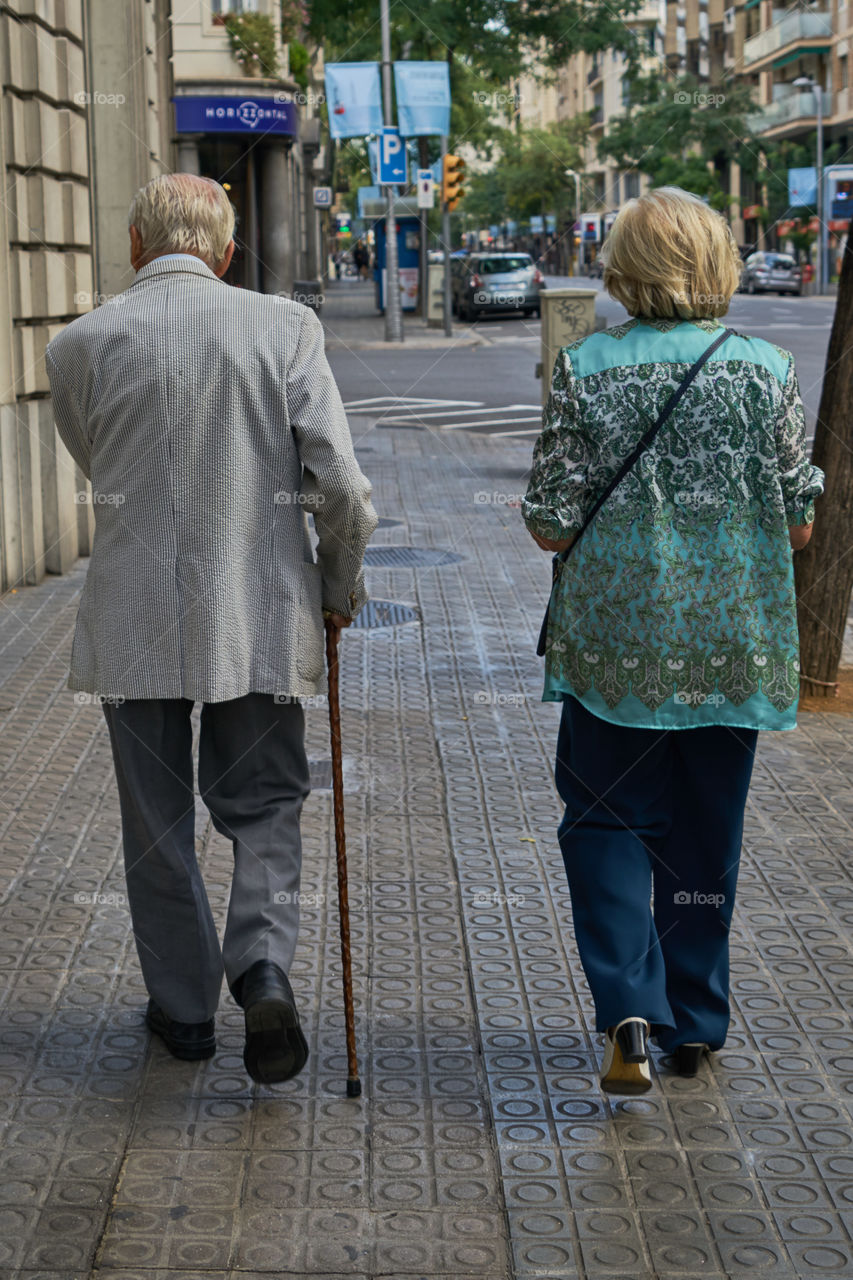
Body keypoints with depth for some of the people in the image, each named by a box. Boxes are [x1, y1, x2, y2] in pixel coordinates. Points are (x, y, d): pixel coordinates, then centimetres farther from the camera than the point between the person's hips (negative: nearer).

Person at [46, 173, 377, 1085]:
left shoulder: (82, 344, -3)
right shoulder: (285, 327, -5)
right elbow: (339, 482, -9)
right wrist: (340, 585, 6)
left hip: (133, 622, 0)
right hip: (261, 615, 0)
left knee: (156, 822, 14)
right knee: (263, 805, 13)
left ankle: (183, 1008, 24)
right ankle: (263, 966, -9)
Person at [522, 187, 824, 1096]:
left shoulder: (583, 371, -9)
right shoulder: (765, 369, -5)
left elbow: (552, 527, -8)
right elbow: (799, 522, -1)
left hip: (617, 641, -2)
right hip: (733, 644, 2)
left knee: (607, 821, 11)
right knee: (706, 834, 15)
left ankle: (630, 1011, -6)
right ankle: (694, 1023, 26)